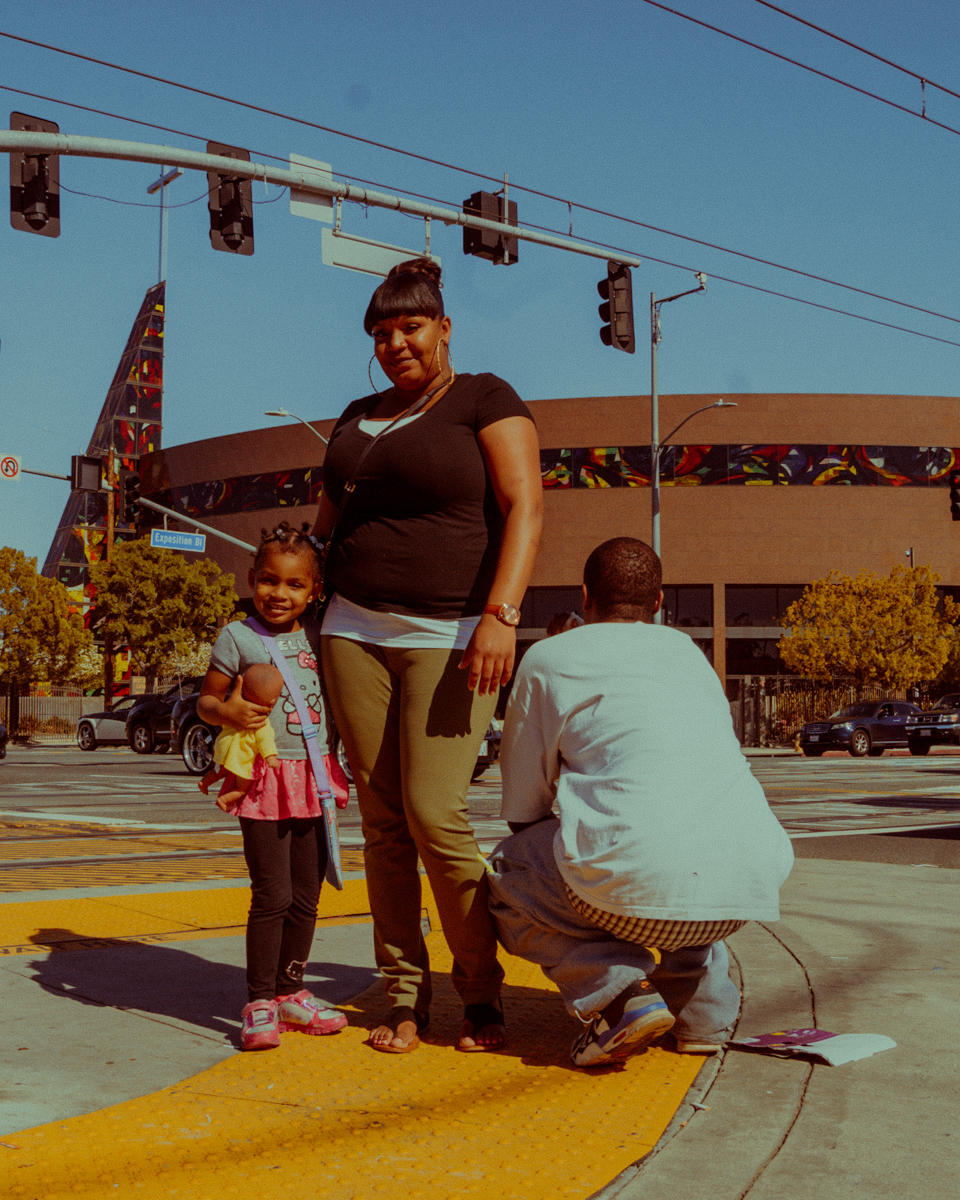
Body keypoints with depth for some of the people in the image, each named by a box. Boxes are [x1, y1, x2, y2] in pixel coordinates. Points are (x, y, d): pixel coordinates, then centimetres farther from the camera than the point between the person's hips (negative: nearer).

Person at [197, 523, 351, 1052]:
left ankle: (290, 992, 25)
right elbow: (206, 700, -1)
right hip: (265, 780, -5)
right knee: (272, 895, -7)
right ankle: (259, 1002, 4)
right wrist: (228, 713, -21)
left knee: (306, 896, 11)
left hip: (314, 778, 5)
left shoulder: (317, 636, 9)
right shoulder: (237, 637, -4)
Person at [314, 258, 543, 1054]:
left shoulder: (485, 400, -2)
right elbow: (328, 523, 23)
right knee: (383, 819, 2)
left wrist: (502, 613, -24)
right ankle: (403, 1001, 9)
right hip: (357, 631, 6)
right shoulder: (359, 419, 17)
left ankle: (482, 993, 4)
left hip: (451, 636, -6)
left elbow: (526, 508, -13)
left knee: (435, 815, -14)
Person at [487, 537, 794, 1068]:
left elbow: (523, 809, 15)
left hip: (642, 883, -5)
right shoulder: (690, 653, 28)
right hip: (750, 882, 6)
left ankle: (618, 993, 0)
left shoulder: (548, 658, 14)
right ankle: (705, 1012, 23)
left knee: (504, 876, 22)